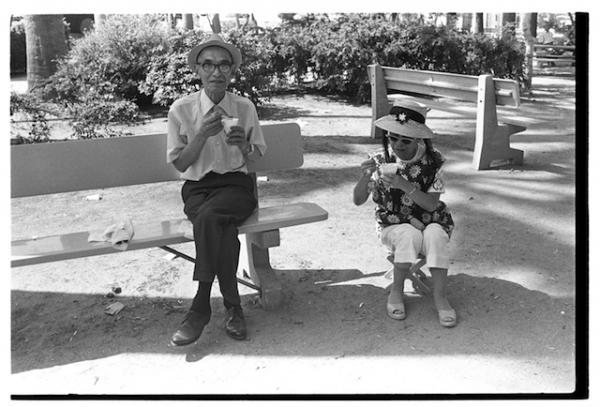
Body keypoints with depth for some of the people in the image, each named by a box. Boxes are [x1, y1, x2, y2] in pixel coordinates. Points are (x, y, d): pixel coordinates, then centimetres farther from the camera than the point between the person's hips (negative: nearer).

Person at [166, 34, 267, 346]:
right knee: (223, 228, -34)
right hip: (197, 188, 0)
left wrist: (243, 145, -13)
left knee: (208, 218, -35)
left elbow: (257, 157, 11)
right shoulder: (181, 110, -1)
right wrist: (202, 135, -16)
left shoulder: (244, 108, 3)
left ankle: (201, 307, -27)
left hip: (236, 184, 0)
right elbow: (179, 164, 1)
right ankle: (232, 306, -22)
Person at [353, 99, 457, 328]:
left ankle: (439, 296, -21)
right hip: (393, 226, -1)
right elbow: (358, 201, -10)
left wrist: (403, 184, -31)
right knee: (410, 235, -33)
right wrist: (365, 176, -31)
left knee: (434, 234, -32)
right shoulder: (380, 161, -9)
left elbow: (432, 204, -17)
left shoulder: (432, 161, -10)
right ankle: (396, 290, -13)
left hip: (430, 223, 1)